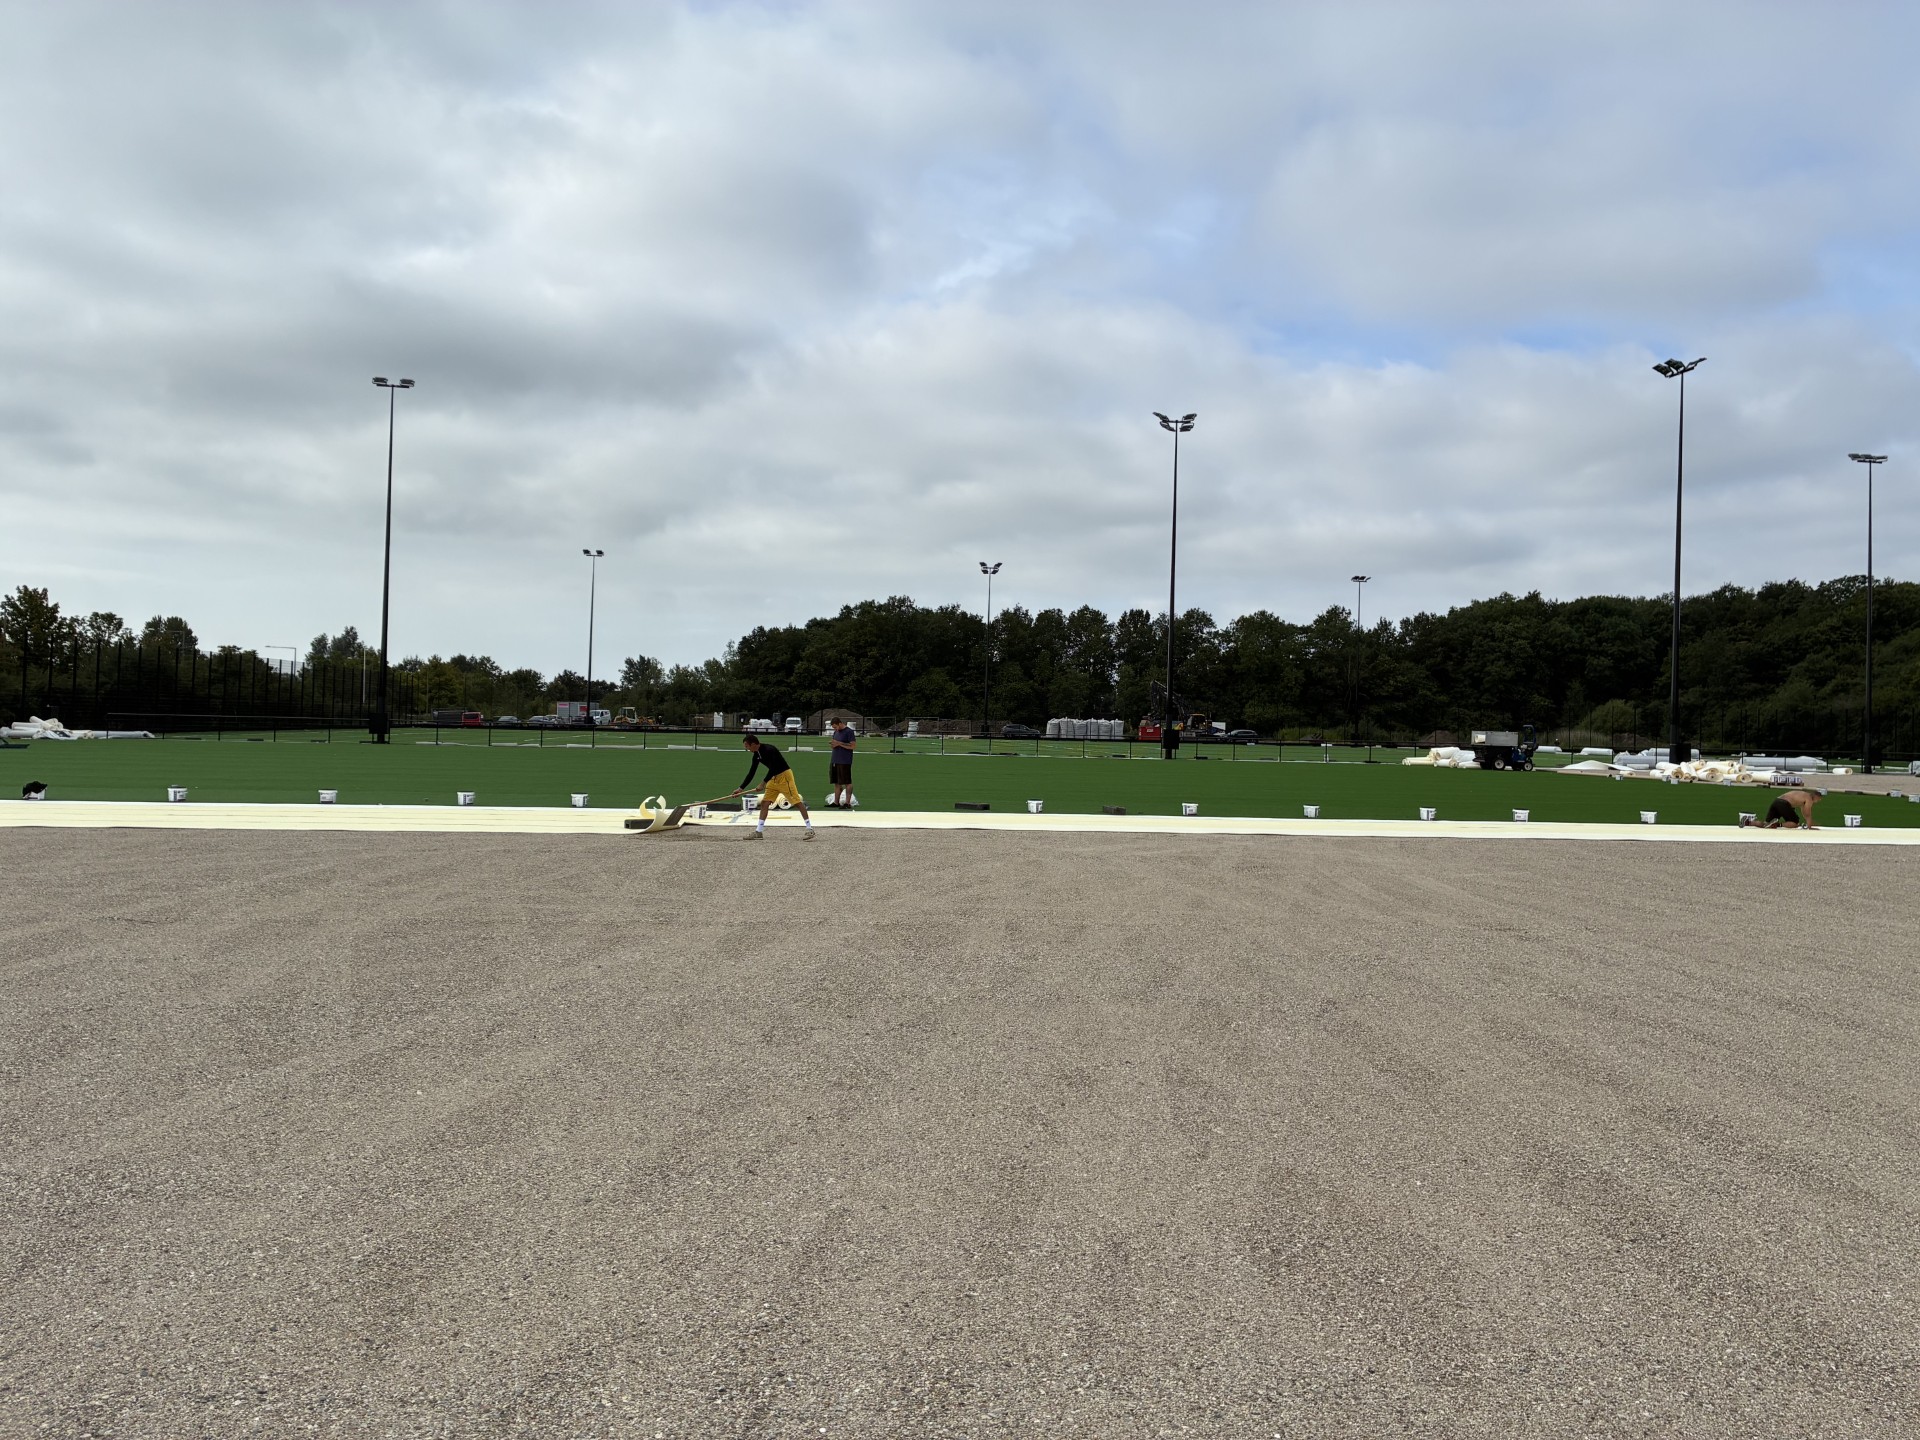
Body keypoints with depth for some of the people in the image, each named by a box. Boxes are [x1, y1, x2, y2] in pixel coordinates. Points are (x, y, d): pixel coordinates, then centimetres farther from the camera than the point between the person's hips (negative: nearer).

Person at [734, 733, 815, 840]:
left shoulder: (769, 750, -22)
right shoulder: (756, 755, 4)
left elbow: (773, 768, -26)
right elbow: (751, 773, 9)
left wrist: (764, 783, -25)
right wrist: (741, 788, 7)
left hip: (785, 775, -9)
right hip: (774, 778, 9)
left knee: (797, 801, -10)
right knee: (764, 803, 3)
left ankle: (810, 829, -9)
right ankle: (758, 832, 5)